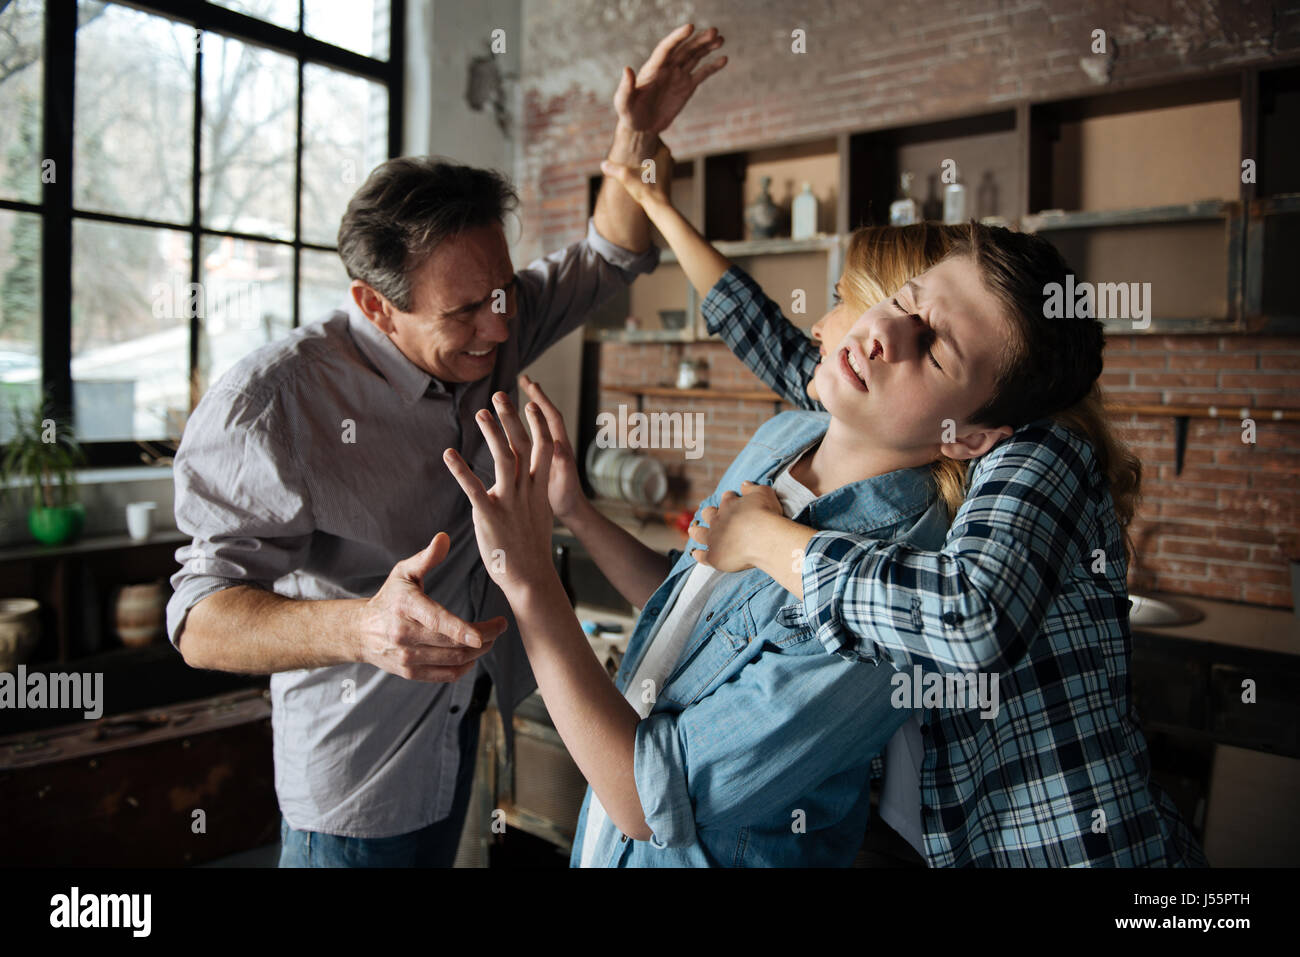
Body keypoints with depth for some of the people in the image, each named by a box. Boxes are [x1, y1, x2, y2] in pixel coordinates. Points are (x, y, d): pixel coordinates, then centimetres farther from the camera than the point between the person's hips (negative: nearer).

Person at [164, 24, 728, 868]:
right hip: (357, 766, -6)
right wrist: (358, 627, -48)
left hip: (465, 717, 6)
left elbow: (608, 259, 3)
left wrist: (638, 137, -15)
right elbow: (202, 619, -28)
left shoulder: (483, 337, -7)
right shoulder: (269, 405, -28)